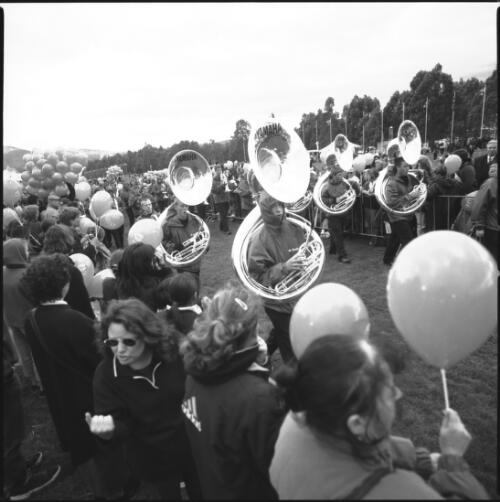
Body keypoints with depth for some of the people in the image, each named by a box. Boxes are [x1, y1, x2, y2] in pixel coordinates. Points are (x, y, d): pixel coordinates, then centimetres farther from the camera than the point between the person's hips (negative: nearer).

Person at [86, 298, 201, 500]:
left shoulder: (174, 350, -24)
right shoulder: (106, 374, -22)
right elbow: (121, 421, -18)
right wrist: (109, 428, -39)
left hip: (193, 446, 1)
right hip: (154, 458, 0)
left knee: (200, 493, 26)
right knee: (169, 495, 27)